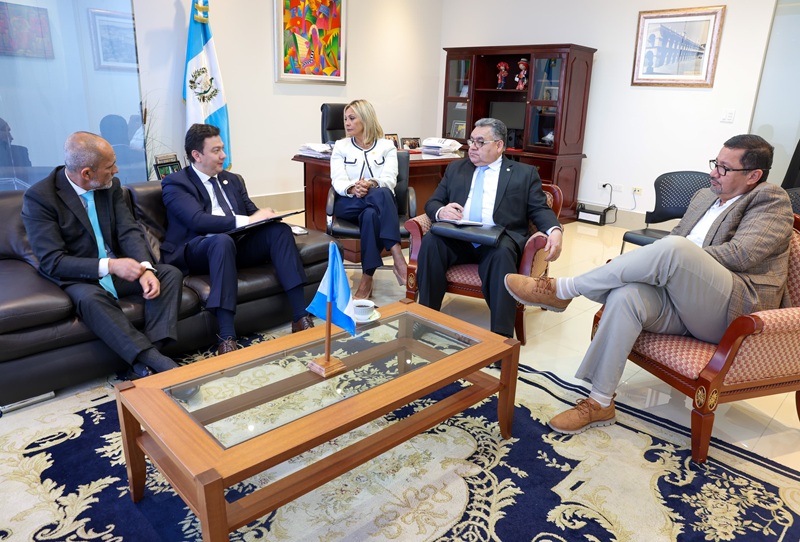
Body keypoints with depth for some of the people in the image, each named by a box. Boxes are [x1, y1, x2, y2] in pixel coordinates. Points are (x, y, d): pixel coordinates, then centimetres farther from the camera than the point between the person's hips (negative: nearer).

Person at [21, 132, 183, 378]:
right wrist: (109, 265, -30)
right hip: (80, 278, -5)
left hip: (119, 269, 5)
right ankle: (160, 365, -43)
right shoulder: (38, 197, -14)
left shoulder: (111, 185, 1)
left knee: (171, 274, -18)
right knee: (89, 299, -37)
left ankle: (144, 365, -31)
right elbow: (52, 262, -19)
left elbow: (129, 231, -6)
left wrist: (146, 268, -26)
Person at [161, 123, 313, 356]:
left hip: (237, 244, 6)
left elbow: (252, 212, 18)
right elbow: (198, 220, -18)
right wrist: (246, 221, -23)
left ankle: (301, 316, -25)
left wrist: (264, 216, -7)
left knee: (279, 229, -19)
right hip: (197, 251, -6)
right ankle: (227, 337, -43)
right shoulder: (175, 183, -1)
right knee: (223, 240, -39)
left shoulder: (231, 179, 20)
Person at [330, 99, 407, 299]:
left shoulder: (387, 146, 10)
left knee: (371, 214, -39)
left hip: (381, 204, 1)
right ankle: (398, 260, -45)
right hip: (350, 204, 0)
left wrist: (371, 184, -28)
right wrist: (353, 188, -26)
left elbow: (389, 180, -6)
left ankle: (367, 280, -39)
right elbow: (338, 181, -3)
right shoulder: (340, 146, 13)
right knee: (380, 195, -36)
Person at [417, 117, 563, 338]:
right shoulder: (456, 168, 20)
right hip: (458, 238, 3)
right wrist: (441, 211, -10)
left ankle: (501, 335, -32)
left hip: (499, 240, -2)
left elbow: (540, 210, 6)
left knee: (501, 253, -36)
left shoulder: (525, 173, 13)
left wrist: (554, 230, -17)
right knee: (431, 241, -29)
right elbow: (432, 203, 16)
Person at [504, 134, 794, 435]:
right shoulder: (704, 196, 23)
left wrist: (682, 260, -11)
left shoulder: (772, 201, 3)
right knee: (626, 295, -27)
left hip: (733, 310, -6)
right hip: (681, 297, 6)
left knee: (674, 248, -33)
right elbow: (673, 240, 22)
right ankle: (599, 403, -21)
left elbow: (741, 254, -13)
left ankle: (562, 289, -22)